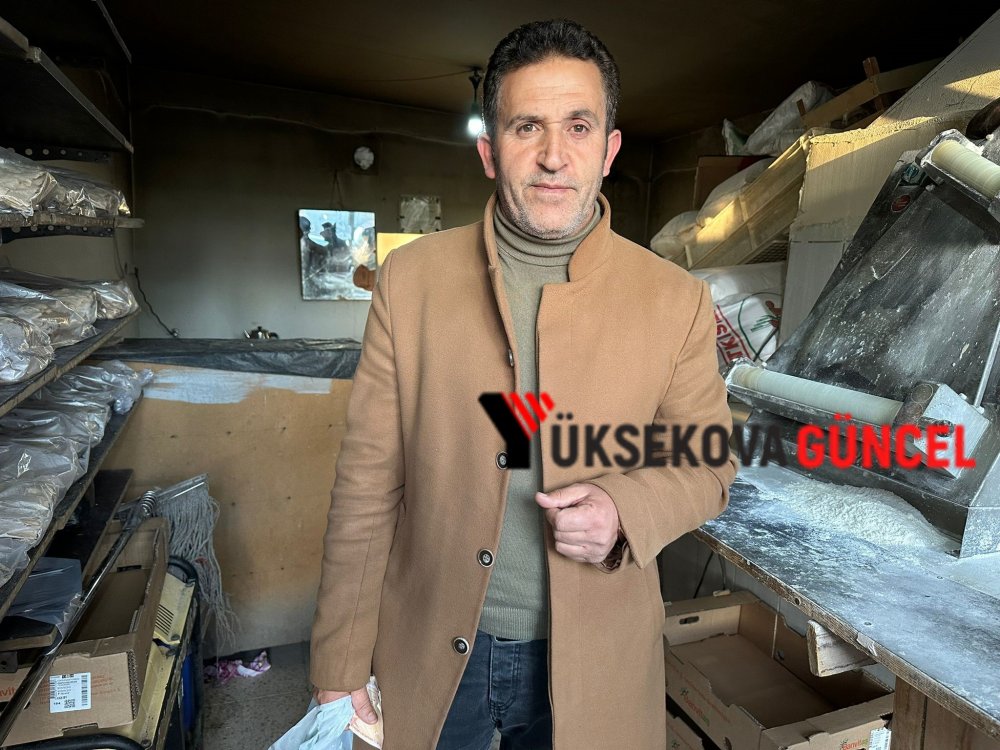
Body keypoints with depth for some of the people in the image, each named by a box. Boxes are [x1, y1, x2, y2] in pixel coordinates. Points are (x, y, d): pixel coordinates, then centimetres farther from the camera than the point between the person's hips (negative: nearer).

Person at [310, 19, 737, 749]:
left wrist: (626, 511, -19)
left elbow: (706, 465, 2)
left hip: (589, 662, 1)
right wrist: (341, 669, -5)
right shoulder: (411, 278, -9)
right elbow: (368, 484, -7)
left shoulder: (677, 301, -10)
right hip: (426, 654, 1)